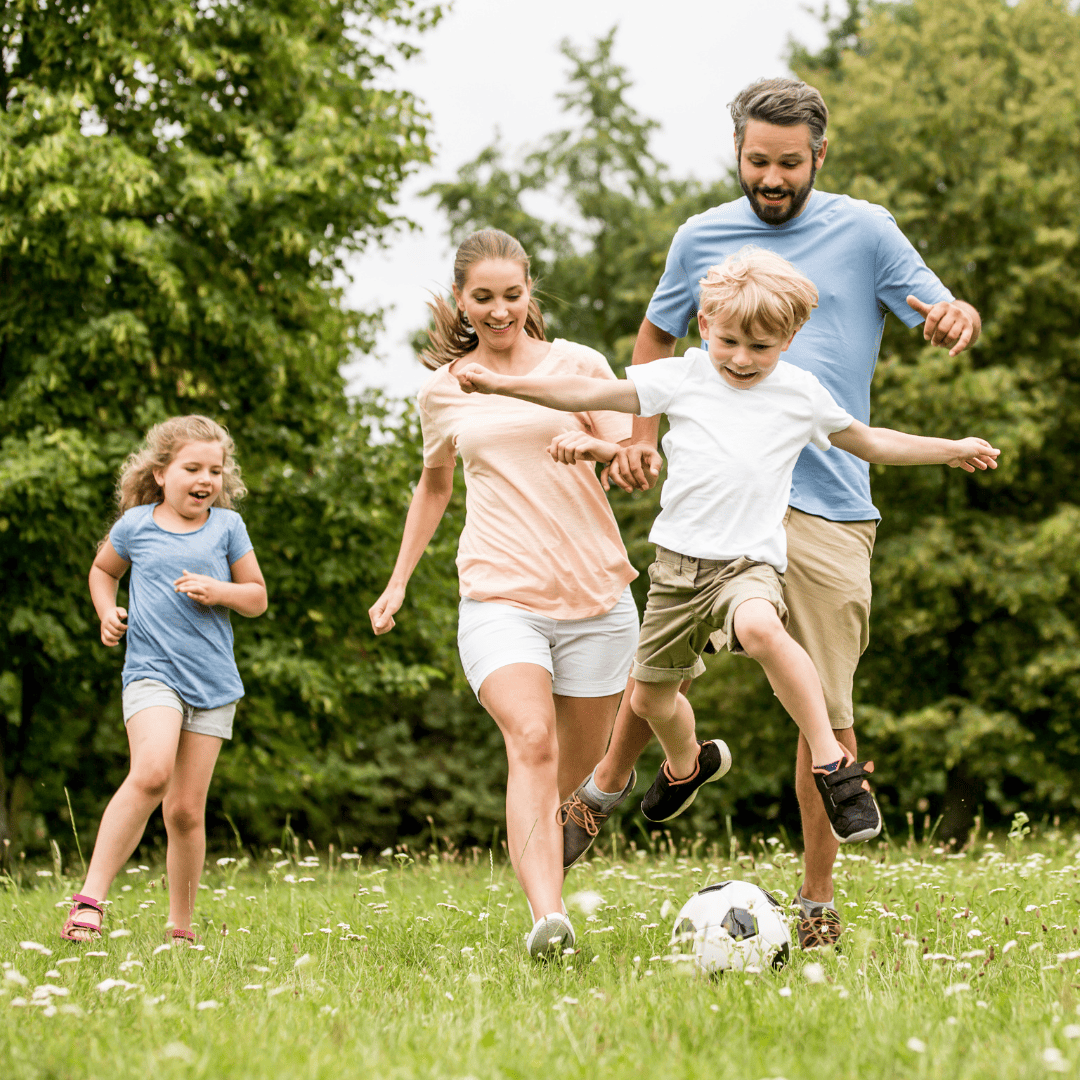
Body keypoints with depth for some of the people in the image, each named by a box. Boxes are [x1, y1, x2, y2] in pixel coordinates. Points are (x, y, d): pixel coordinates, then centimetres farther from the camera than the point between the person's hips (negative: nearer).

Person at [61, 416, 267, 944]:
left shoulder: (227, 526, 6)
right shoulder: (135, 525, 4)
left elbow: (257, 598, 12)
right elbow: (103, 569, 24)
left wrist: (220, 592, -8)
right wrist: (107, 612, 6)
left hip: (212, 682, 2)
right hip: (151, 672, -2)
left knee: (186, 810, 4)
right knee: (151, 772, -28)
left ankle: (181, 927, 20)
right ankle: (90, 898, -25)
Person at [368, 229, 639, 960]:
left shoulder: (576, 365, 5)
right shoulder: (444, 391, 10)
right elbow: (435, 484, 28)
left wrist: (594, 445, -19)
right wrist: (399, 581, 27)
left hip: (595, 595, 1)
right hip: (499, 595, -1)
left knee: (581, 758, 11)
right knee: (532, 741, -23)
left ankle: (541, 820, 47)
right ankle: (548, 919, -36)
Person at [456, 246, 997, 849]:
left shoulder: (802, 393, 3)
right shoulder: (681, 379, 1)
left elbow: (867, 442, 19)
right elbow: (590, 394, -1)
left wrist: (951, 450, 18)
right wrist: (502, 384, -9)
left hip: (751, 562, -3)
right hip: (679, 562, 3)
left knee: (759, 626, -39)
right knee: (651, 697, 16)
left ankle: (834, 763, -30)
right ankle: (688, 764, 52)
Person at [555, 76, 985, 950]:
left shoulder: (864, 231, 4)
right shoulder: (702, 239, 10)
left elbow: (947, 314, 3)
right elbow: (657, 337, 24)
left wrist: (958, 316, -22)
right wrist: (643, 432, 9)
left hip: (829, 507, -1)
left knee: (827, 707, -1)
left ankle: (818, 902, 9)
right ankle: (604, 792, 26)